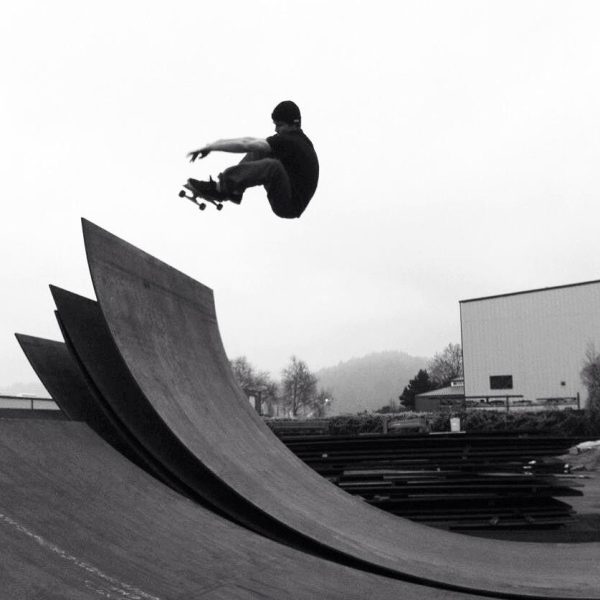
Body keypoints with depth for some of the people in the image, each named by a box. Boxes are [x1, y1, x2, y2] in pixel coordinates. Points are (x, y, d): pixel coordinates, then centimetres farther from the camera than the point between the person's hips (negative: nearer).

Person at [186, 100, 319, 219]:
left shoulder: (290, 142, -19)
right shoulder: (295, 138, 10)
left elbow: (246, 145, -22)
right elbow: (252, 143, 13)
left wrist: (209, 147, -18)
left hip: (291, 206, -10)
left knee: (273, 166, -35)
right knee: (258, 152, 10)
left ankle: (218, 188, -25)